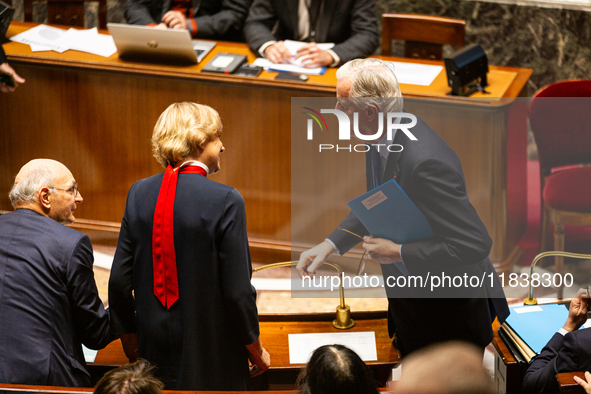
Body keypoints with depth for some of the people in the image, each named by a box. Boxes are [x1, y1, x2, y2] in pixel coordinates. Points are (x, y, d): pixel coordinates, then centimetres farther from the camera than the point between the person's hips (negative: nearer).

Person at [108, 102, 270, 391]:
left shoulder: (139, 193, -2)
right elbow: (238, 290, -16)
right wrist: (256, 350, -1)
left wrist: (128, 334, 17)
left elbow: (120, 279, 1)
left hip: (155, 350, 5)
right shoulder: (226, 201, -16)